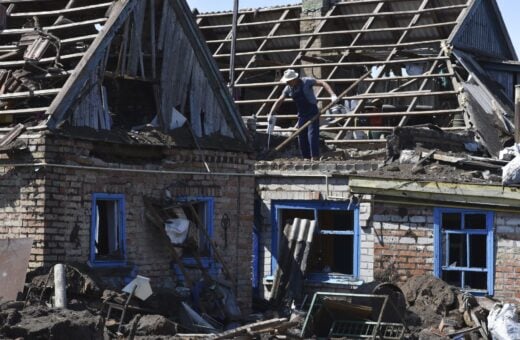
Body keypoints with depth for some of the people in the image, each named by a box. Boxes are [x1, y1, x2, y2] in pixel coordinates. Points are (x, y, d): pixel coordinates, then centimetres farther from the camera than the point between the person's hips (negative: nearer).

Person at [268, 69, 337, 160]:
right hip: (301, 114, 6)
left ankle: (315, 158, -16)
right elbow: (279, 101, 9)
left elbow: (322, 83, -15)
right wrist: (271, 114, 3)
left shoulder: (306, 81, -13)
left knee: (312, 135, -15)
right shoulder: (288, 89, 3)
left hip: (312, 112, -6)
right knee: (302, 137, 4)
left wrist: (332, 95, -27)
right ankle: (306, 158, 12)